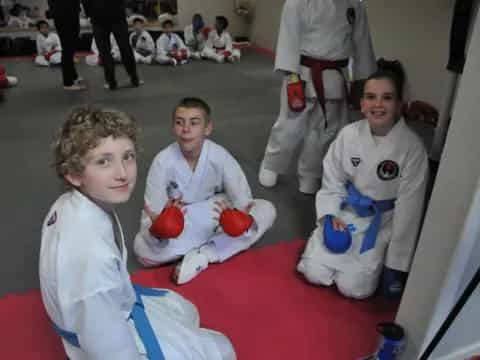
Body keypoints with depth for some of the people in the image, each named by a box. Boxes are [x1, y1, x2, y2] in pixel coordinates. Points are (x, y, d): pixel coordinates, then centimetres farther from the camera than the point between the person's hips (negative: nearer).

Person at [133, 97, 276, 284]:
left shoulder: (219, 156, -20)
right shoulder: (163, 160, -22)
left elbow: (243, 198, -19)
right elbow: (153, 211, -21)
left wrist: (240, 215, -42)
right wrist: (158, 225, -45)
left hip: (215, 218, 2)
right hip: (177, 225, -1)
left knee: (266, 210, -19)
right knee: (143, 249, -30)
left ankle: (203, 255, -21)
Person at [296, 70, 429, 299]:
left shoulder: (412, 147, -20)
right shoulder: (348, 134, -13)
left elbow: (408, 209, -14)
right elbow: (332, 181, 1)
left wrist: (396, 265, -10)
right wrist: (329, 215, -15)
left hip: (381, 222, -2)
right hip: (345, 212, 2)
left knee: (353, 287, -11)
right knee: (314, 273, -5)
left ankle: (376, 259, 21)